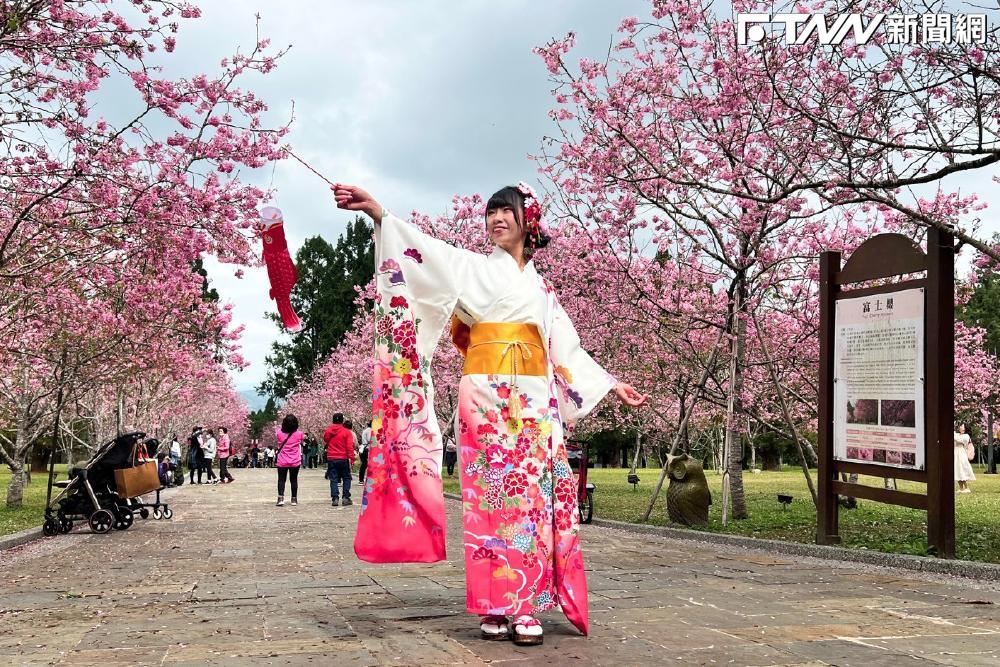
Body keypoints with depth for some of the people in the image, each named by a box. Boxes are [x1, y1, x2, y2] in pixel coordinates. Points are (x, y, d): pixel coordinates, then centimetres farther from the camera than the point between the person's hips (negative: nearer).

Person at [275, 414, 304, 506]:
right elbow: (303, 438, 14)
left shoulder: (280, 433, -12)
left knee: (281, 480, 5)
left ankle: (281, 498, -11)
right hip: (295, 462, 1)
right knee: (294, 480, 11)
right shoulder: (298, 434, -10)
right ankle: (294, 499, 17)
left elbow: (276, 430, 13)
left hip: (282, 462, -1)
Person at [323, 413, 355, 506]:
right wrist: (351, 458, -10)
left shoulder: (328, 431, 2)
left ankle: (335, 498, -2)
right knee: (346, 478, 10)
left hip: (331, 458, 2)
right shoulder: (346, 432, -9)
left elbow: (325, 440, 22)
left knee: (333, 479, 6)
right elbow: (350, 447, -12)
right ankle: (346, 497, 3)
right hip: (343, 459, -2)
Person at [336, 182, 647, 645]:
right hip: (486, 396, -3)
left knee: (531, 495, -2)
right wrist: (377, 213, -21)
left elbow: (568, 348, 22)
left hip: (534, 400, 3)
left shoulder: (541, 287, 20)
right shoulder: (475, 268, 9)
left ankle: (526, 605, 2)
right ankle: (493, 606, -1)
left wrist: (612, 385, 20)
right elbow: (430, 255, -7)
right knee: (489, 493, -6)